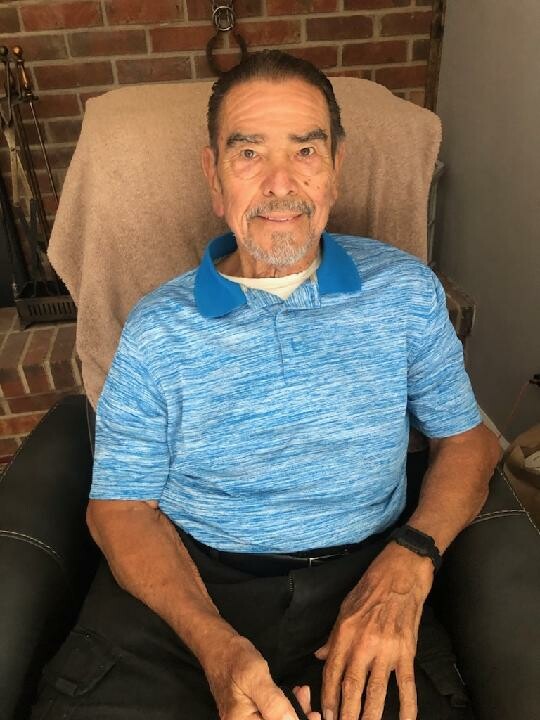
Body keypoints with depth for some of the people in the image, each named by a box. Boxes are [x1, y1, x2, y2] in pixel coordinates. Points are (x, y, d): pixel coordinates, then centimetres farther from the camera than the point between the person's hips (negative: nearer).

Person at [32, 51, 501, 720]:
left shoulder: (406, 290, 2)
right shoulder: (156, 328, -2)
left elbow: (465, 438, 7)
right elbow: (122, 505, -1)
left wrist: (408, 562, -12)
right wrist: (213, 641, -17)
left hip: (360, 577, 1)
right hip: (187, 583, 0)